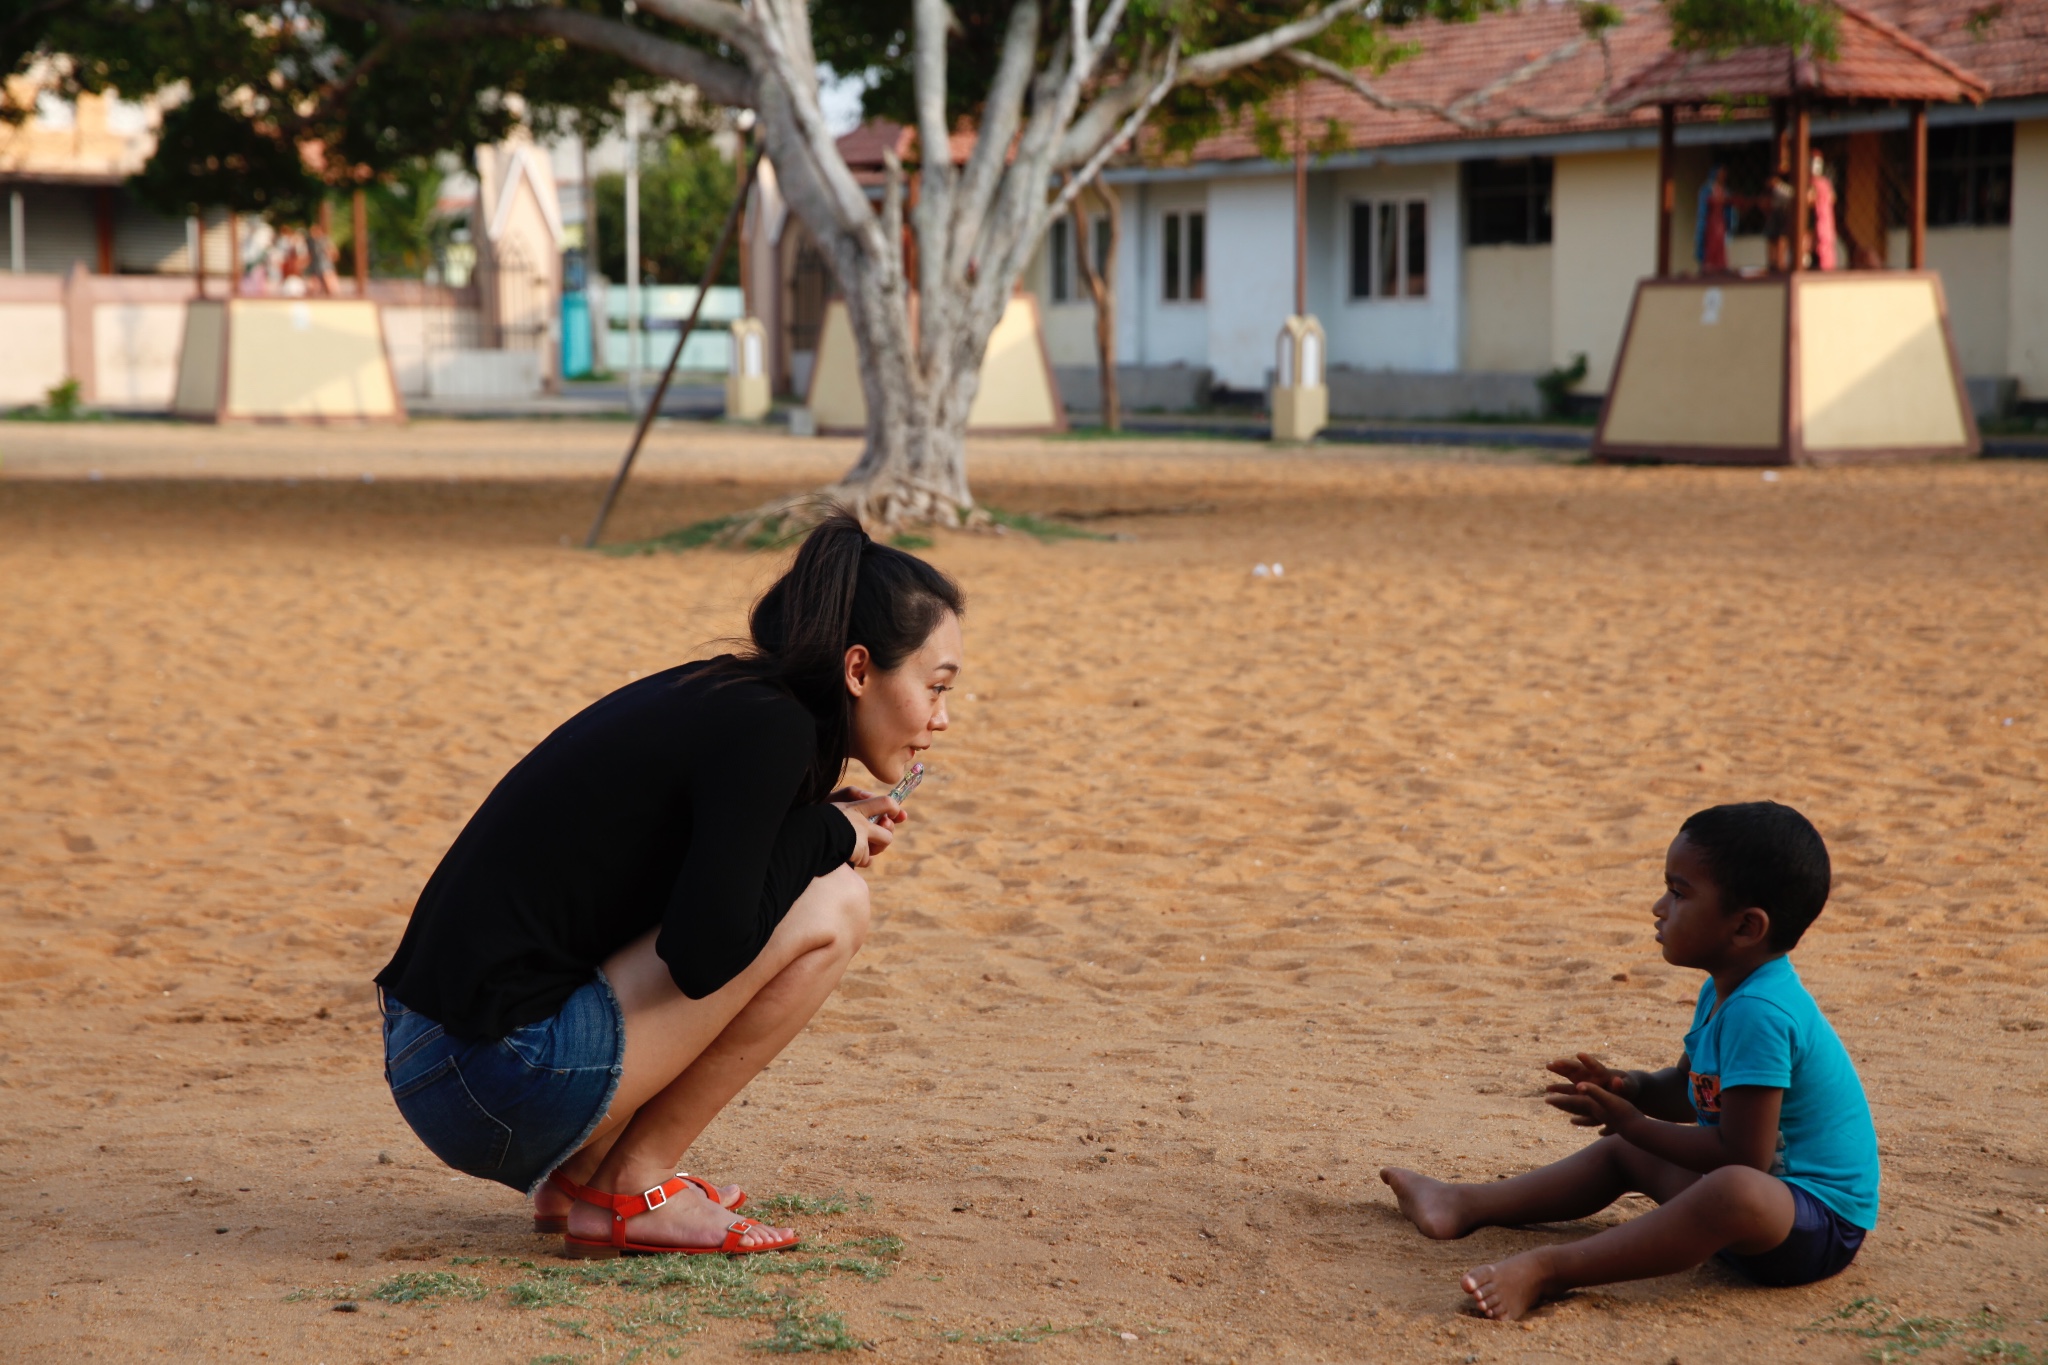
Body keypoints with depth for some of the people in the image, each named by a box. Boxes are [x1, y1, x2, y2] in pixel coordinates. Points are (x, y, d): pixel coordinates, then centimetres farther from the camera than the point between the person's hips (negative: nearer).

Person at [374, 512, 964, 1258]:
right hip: (505, 1088, -10)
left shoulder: (715, 694, 14)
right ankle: (631, 1189, -1)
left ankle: (579, 1171, 15)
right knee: (829, 908, -9)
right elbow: (702, 954, -20)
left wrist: (824, 829, 12)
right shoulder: (768, 726, -13)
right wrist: (825, 834, -5)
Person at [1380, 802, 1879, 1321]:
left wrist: (1633, 1123, -14)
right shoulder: (1723, 993, 8)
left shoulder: (1759, 1013, -26)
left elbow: (1742, 1157, -27)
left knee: (1736, 1191, -43)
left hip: (1821, 1225, -11)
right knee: (1622, 1154, 25)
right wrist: (1627, 1088, 1)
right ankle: (1467, 1206, 30)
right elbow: (1685, 1090, 24)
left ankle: (1546, 1271, -42)